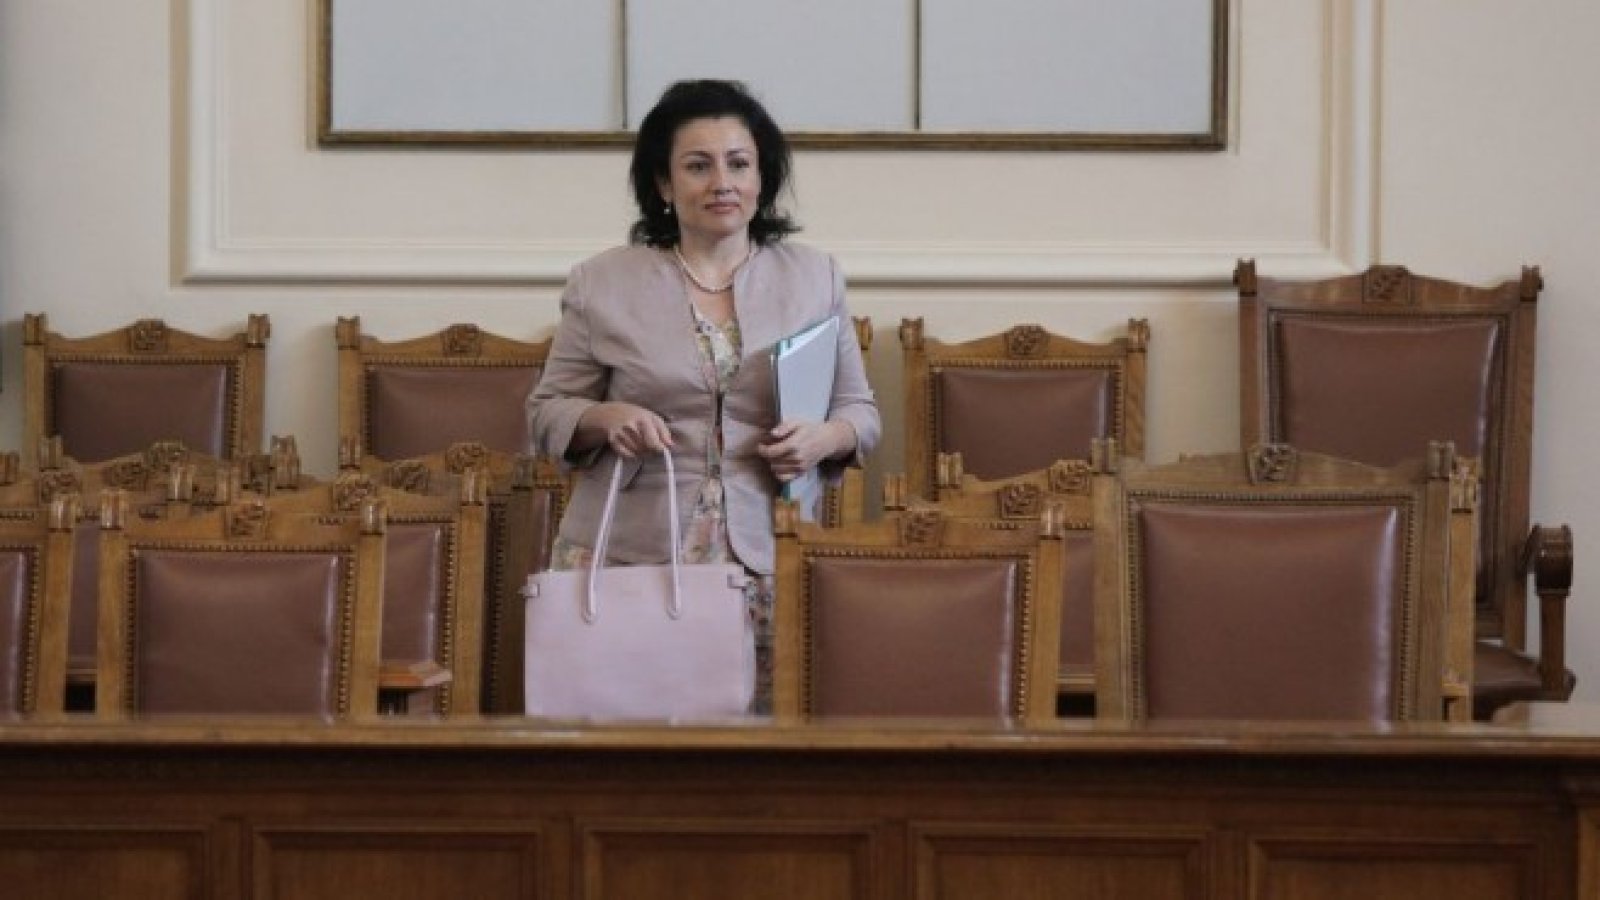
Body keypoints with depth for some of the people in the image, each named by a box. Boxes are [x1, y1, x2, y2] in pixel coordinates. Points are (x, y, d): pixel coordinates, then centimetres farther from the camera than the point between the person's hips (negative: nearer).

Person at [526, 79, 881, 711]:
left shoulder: (814, 277, 11)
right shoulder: (603, 284, 6)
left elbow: (860, 410, 16)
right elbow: (546, 414, 11)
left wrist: (824, 439, -6)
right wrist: (607, 418, -10)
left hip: (767, 563, 1)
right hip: (628, 560, -1)